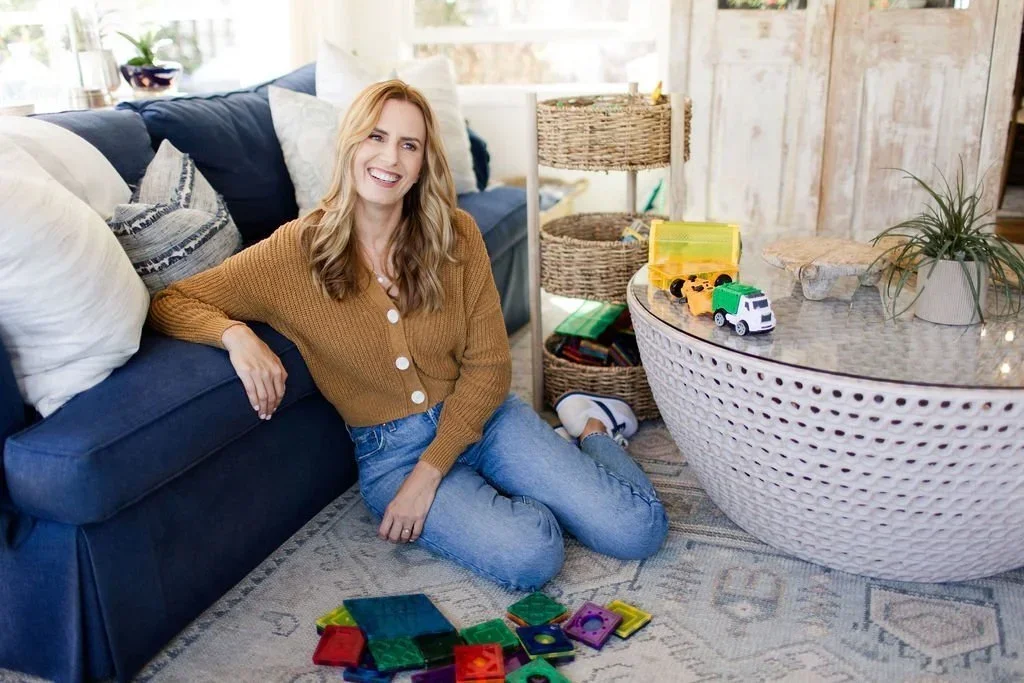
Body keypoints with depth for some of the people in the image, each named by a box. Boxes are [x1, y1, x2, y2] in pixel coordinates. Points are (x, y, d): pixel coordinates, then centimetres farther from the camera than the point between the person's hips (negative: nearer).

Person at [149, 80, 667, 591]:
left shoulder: (455, 235, -6)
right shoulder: (296, 251, -10)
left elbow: (487, 364, -6)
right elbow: (170, 304, -4)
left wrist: (427, 474, -14)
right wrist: (235, 334, -27)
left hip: (479, 416, 2)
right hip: (388, 450, -1)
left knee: (638, 528, -10)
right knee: (529, 554, -27)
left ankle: (588, 426, 19)